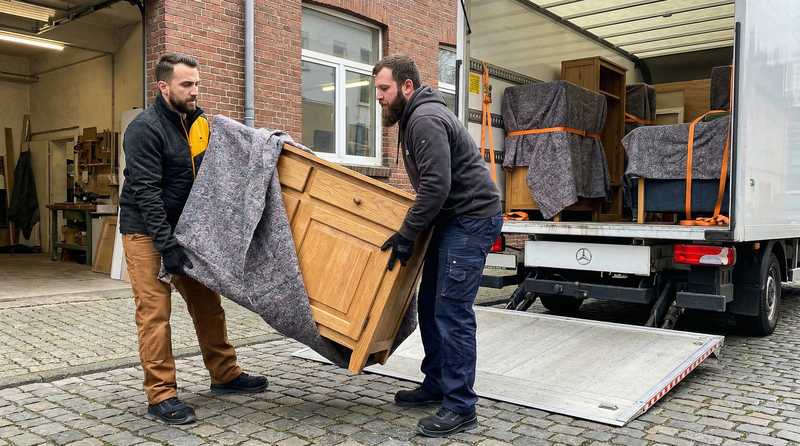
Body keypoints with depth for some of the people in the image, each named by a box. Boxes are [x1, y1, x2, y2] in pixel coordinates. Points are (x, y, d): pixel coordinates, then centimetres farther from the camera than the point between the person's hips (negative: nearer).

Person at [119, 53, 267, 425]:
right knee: (155, 311, -7)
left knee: (207, 301, 10)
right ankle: (161, 396, 1)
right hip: (146, 231, -7)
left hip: (184, 227, 7)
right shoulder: (144, 129, -19)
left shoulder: (198, 121, 5)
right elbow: (146, 193, -25)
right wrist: (167, 247, -29)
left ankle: (225, 375, 22)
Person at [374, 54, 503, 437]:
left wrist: (405, 236, -20)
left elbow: (437, 185, -26)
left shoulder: (425, 119, -18)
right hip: (452, 218, 11)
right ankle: (436, 385, 23)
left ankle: (460, 408, -3)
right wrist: (414, 229, 20)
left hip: (472, 218, -10)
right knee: (430, 305, 12)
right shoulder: (413, 118, 15)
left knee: (452, 309, -11)